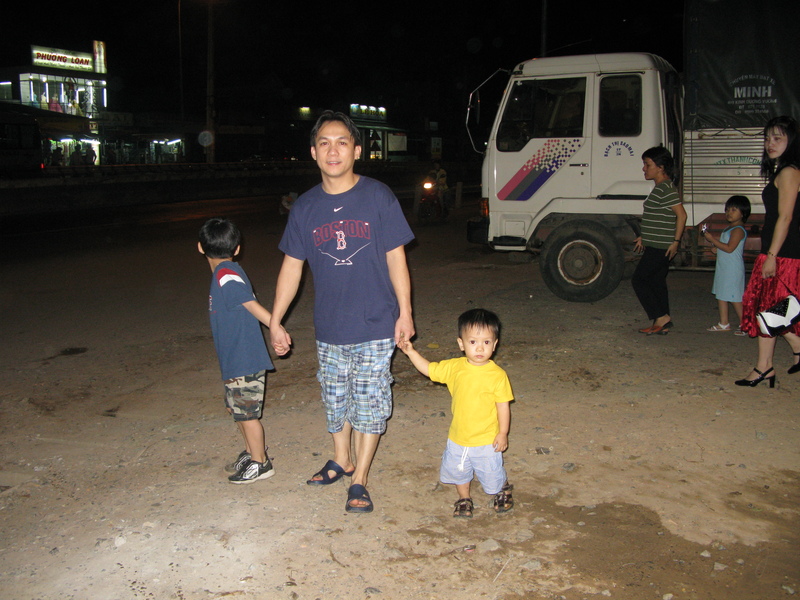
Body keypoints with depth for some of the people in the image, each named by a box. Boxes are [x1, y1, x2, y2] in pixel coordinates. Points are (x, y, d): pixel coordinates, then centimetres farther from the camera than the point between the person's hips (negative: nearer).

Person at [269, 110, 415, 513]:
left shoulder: (378, 197, -8)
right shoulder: (305, 207, 0)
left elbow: (396, 258, -4)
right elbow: (292, 266, 6)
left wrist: (404, 313, -5)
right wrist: (275, 322, 7)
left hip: (375, 327, -3)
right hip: (328, 329, 3)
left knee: (370, 404, 5)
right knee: (336, 401, 17)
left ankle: (359, 480, 20)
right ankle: (340, 462, 40)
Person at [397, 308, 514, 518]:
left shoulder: (497, 375, -16)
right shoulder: (454, 367, -6)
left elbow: (503, 406, -11)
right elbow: (429, 369, 6)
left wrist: (503, 433, -10)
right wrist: (411, 352, -3)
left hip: (487, 441, -3)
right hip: (458, 438, 4)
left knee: (492, 476, 12)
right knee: (457, 471, 19)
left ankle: (503, 489, 46)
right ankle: (464, 499, 47)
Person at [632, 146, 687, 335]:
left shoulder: (665, 188, -17)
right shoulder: (660, 188, 15)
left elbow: (681, 214, -22)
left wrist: (676, 241, -20)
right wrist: (644, 237, 23)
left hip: (660, 247, -10)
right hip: (657, 246, 10)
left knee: (639, 280, -6)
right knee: (657, 282, 13)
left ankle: (661, 317, -4)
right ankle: (662, 325, 18)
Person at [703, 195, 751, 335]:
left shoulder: (738, 230, -15)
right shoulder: (729, 228, 15)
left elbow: (729, 248, -24)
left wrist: (712, 239, -21)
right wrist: (712, 240, 7)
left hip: (733, 269, -10)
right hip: (723, 267, 10)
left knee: (734, 297, -5)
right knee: (721, 295, 13)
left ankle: (744, 324, 5)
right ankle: (723, 323, 21)